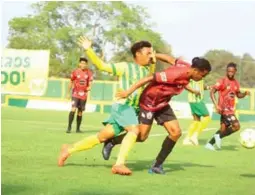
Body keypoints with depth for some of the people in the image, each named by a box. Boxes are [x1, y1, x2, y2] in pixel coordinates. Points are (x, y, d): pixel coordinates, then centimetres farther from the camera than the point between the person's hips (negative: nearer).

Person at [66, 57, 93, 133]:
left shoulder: (89, 73, 2)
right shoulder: (75, 72, -3)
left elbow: (90, 83, 6)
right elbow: (71, 82, 7)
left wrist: (89, 87, -18)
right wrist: (68, 93, 9)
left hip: (84, 95, 2)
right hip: (75, 94, -2)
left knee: (80, 112, 8)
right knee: (73, 109, -17)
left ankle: (78, 128, 17)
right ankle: (69, 127, -11)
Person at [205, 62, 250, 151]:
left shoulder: (236, 83, 10)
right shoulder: (222, 81, -12)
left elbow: (238, 95, 24)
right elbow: (212, 92, -14)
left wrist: (245, 93, 2)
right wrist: (216, 105, -24)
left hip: (230, 109, 8)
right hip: (224, 109, -8)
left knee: (224, 129, 11)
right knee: (236, 126, -18)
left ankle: (210, 144, 20)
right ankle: (219, 136, -2)